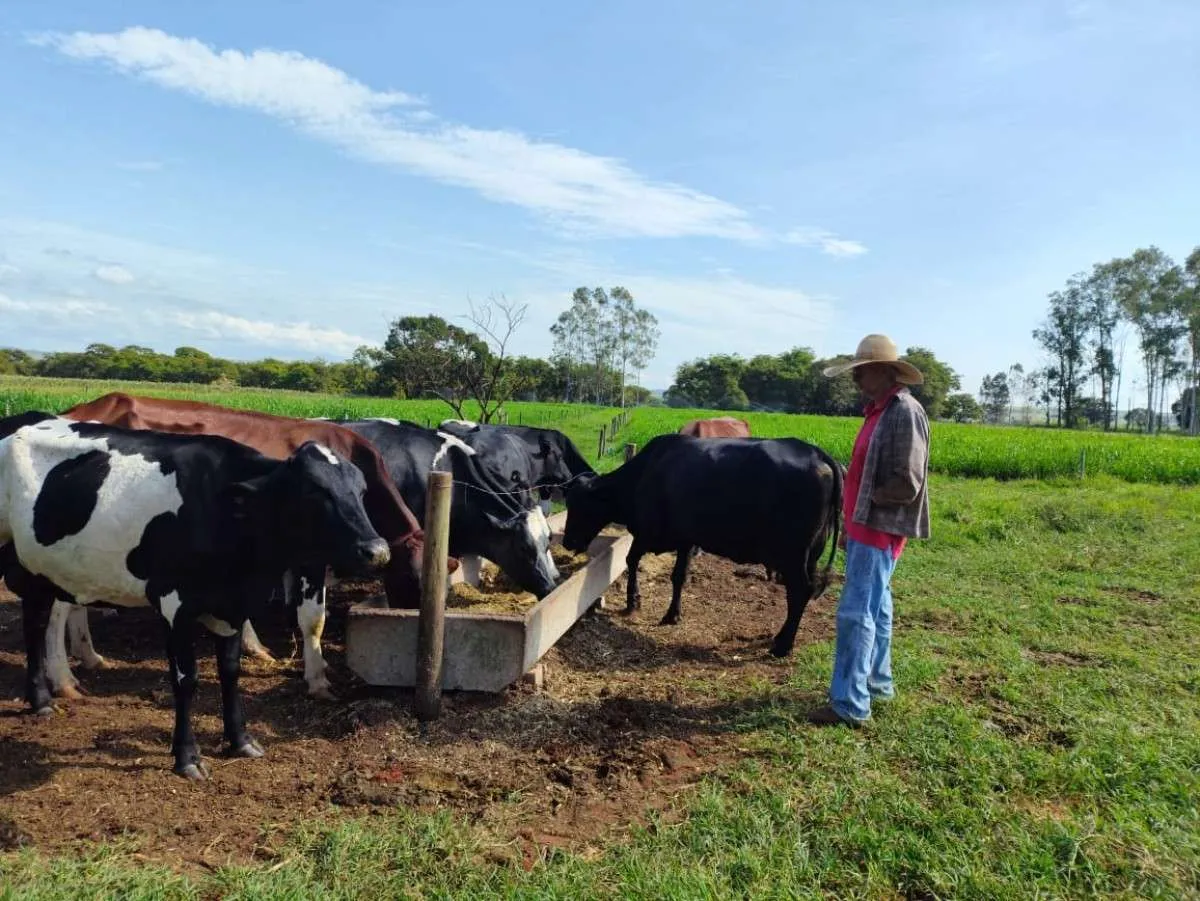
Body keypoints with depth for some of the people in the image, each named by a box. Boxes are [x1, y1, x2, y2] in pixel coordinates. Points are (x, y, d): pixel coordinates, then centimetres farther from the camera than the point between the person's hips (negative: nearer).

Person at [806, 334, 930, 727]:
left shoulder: (906, 413, -17)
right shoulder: (879, 410, 12)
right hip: (863, 524, 10)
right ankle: (877, 682, 31)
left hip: (880, 528, -10)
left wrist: (865, 496, -10)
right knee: (874, 607, 18)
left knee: (856, 612, -7)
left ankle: (850, 704, 1)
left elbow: (907, 484, -22)